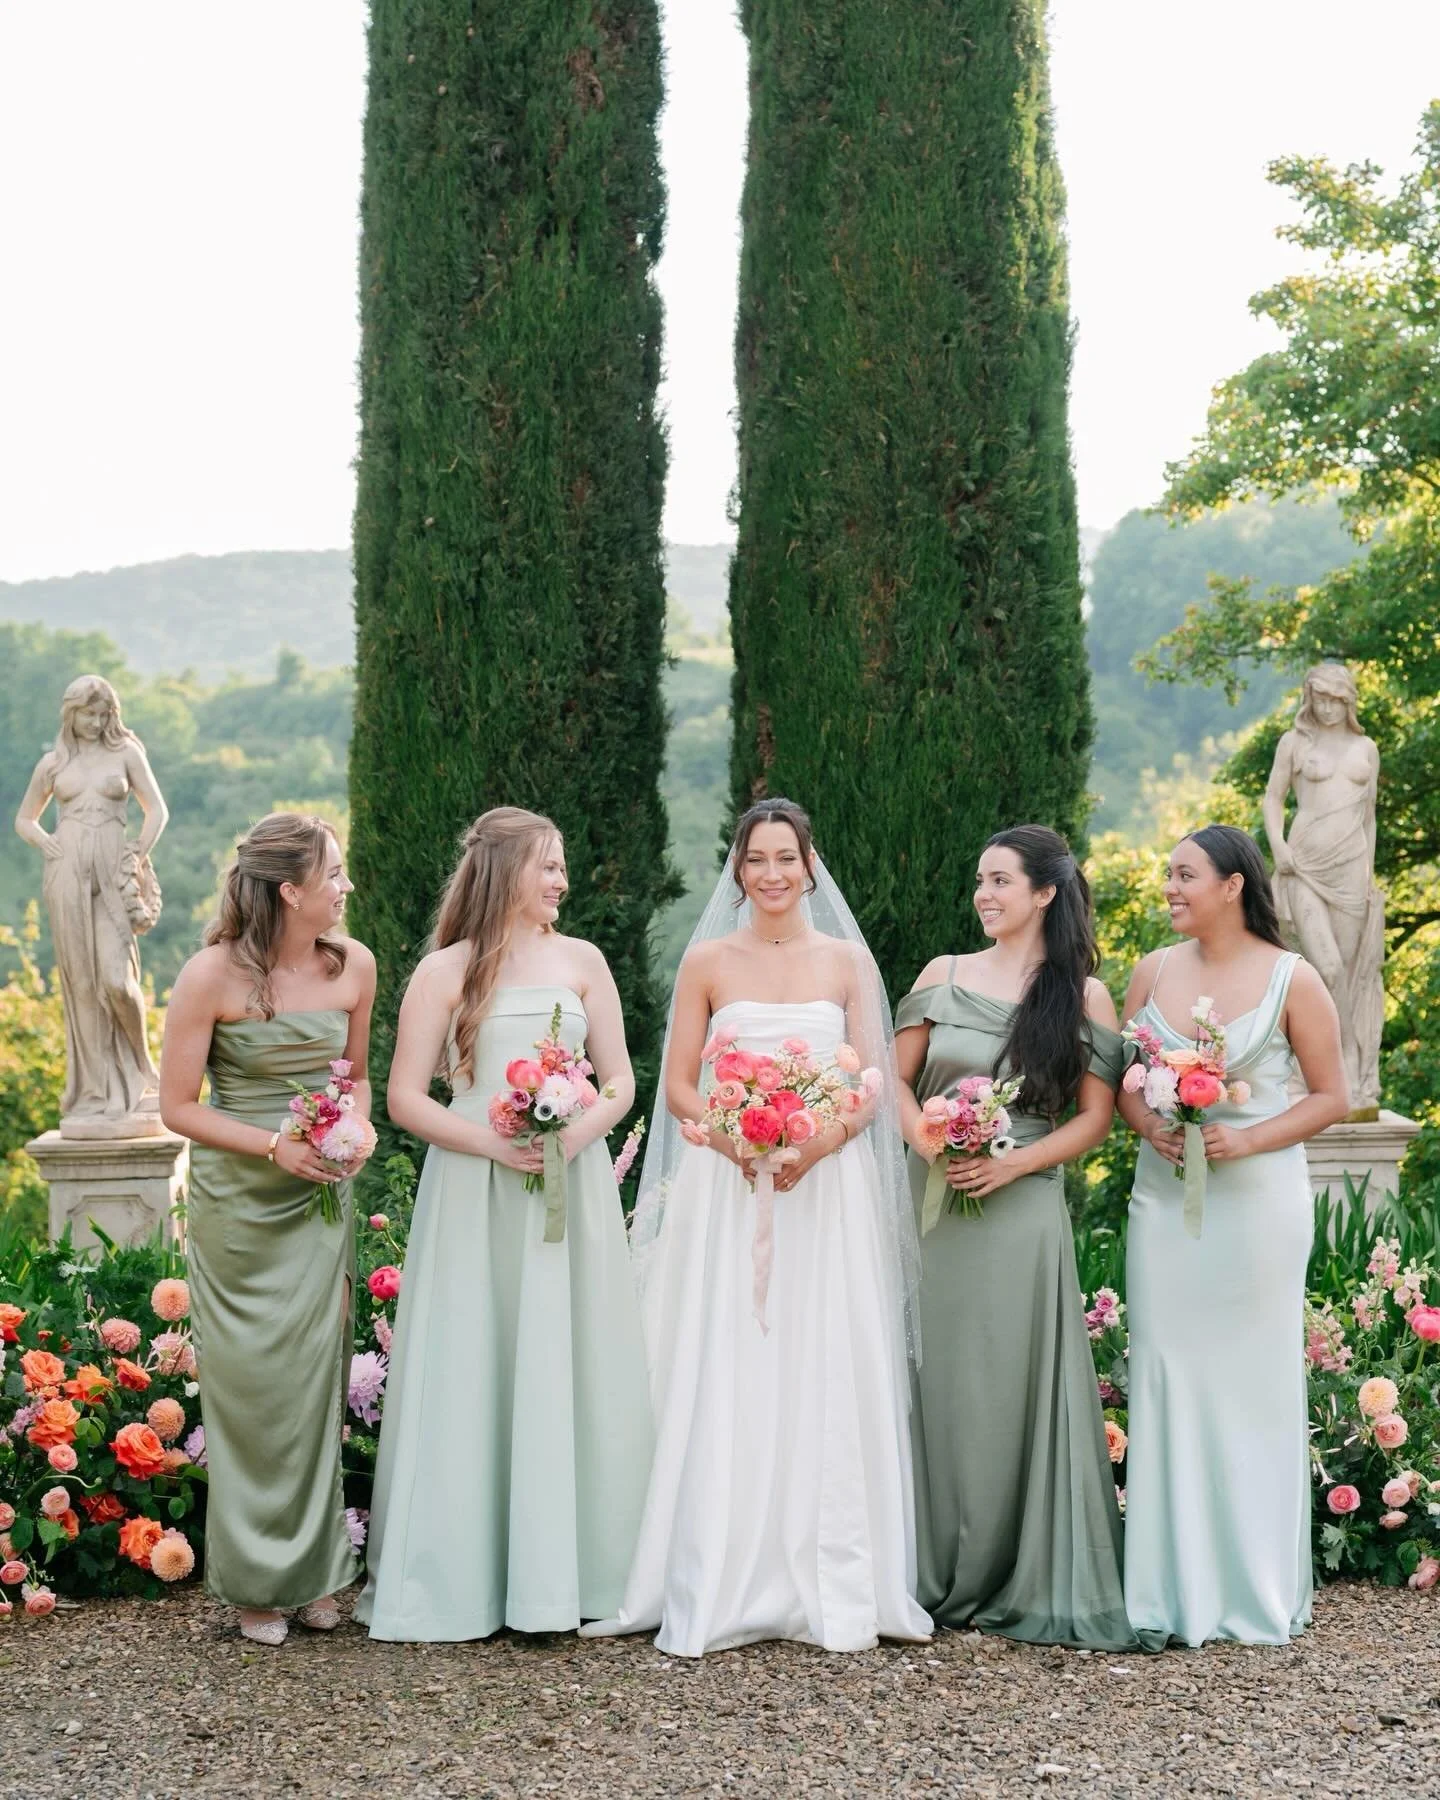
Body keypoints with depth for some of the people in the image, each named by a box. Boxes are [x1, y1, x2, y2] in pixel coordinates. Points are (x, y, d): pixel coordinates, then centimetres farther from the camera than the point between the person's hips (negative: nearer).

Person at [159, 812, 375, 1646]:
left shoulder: (354, 965, -2)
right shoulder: (213, 976, -14)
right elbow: (178, 1106, -8)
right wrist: (274, 1147, -18)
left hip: (322, 1201, 3)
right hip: (239, 1202, -3)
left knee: (316, 1378, 7)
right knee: (251, 1385, 4)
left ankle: (315, 1571, 20)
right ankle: (257, 1582, 18)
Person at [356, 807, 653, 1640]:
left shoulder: (581, 961, 10)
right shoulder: (446, 971, 2)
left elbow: (620, 1081, 8)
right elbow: (406, 1098, -2)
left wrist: (575, 1135, -11)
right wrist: (495, 1143, -15)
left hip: (572, 1190, 3)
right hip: (474, 1196, -2)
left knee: (570, 1374, 3)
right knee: (471, 1377, -1)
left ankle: (564, 1568, 12)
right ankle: (461, 1578, 6)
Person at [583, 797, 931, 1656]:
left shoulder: (848, 959, 6)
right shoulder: (709, 960, 6)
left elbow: (875, 1083, 3)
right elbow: (678, 1085, 4)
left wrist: (820, 1141, -15)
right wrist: (734, 1138, -13)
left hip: (828, 1190, 0)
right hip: (728, 1192, 0)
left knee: (826, 1383, -1)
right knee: (727, 1385, -2)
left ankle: (832, 1589, 6)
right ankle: (721, 1587, 4)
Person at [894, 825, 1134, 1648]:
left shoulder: (1083, 996, 2)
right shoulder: (943, 976, 8)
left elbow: (1096, 1115, -1)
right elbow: (896, 1078, 10)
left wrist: (1014, 1163, -13)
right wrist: (922, 1134, -9)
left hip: (1021, 1208, -2)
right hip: (933, 1201, 3)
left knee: (1018, 1385, -2)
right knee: (934, 1381, 5)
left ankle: (1031, 1581, 10)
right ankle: (933, 1570, 17)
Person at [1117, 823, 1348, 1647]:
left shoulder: (1293, 979, -6)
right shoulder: (1154, 971, 5)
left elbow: (1331, 1096, -3)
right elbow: (1125, 1081, 12)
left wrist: (1248, 1139, -16)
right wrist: (1152, 1126, -9)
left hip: (1258, 1199, -3)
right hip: (1166, 1198, 4)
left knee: (1254, 1383, 4)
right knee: (1167, 1381, 4)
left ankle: (1258, 1589, 17)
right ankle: (1173, 1591, 12)